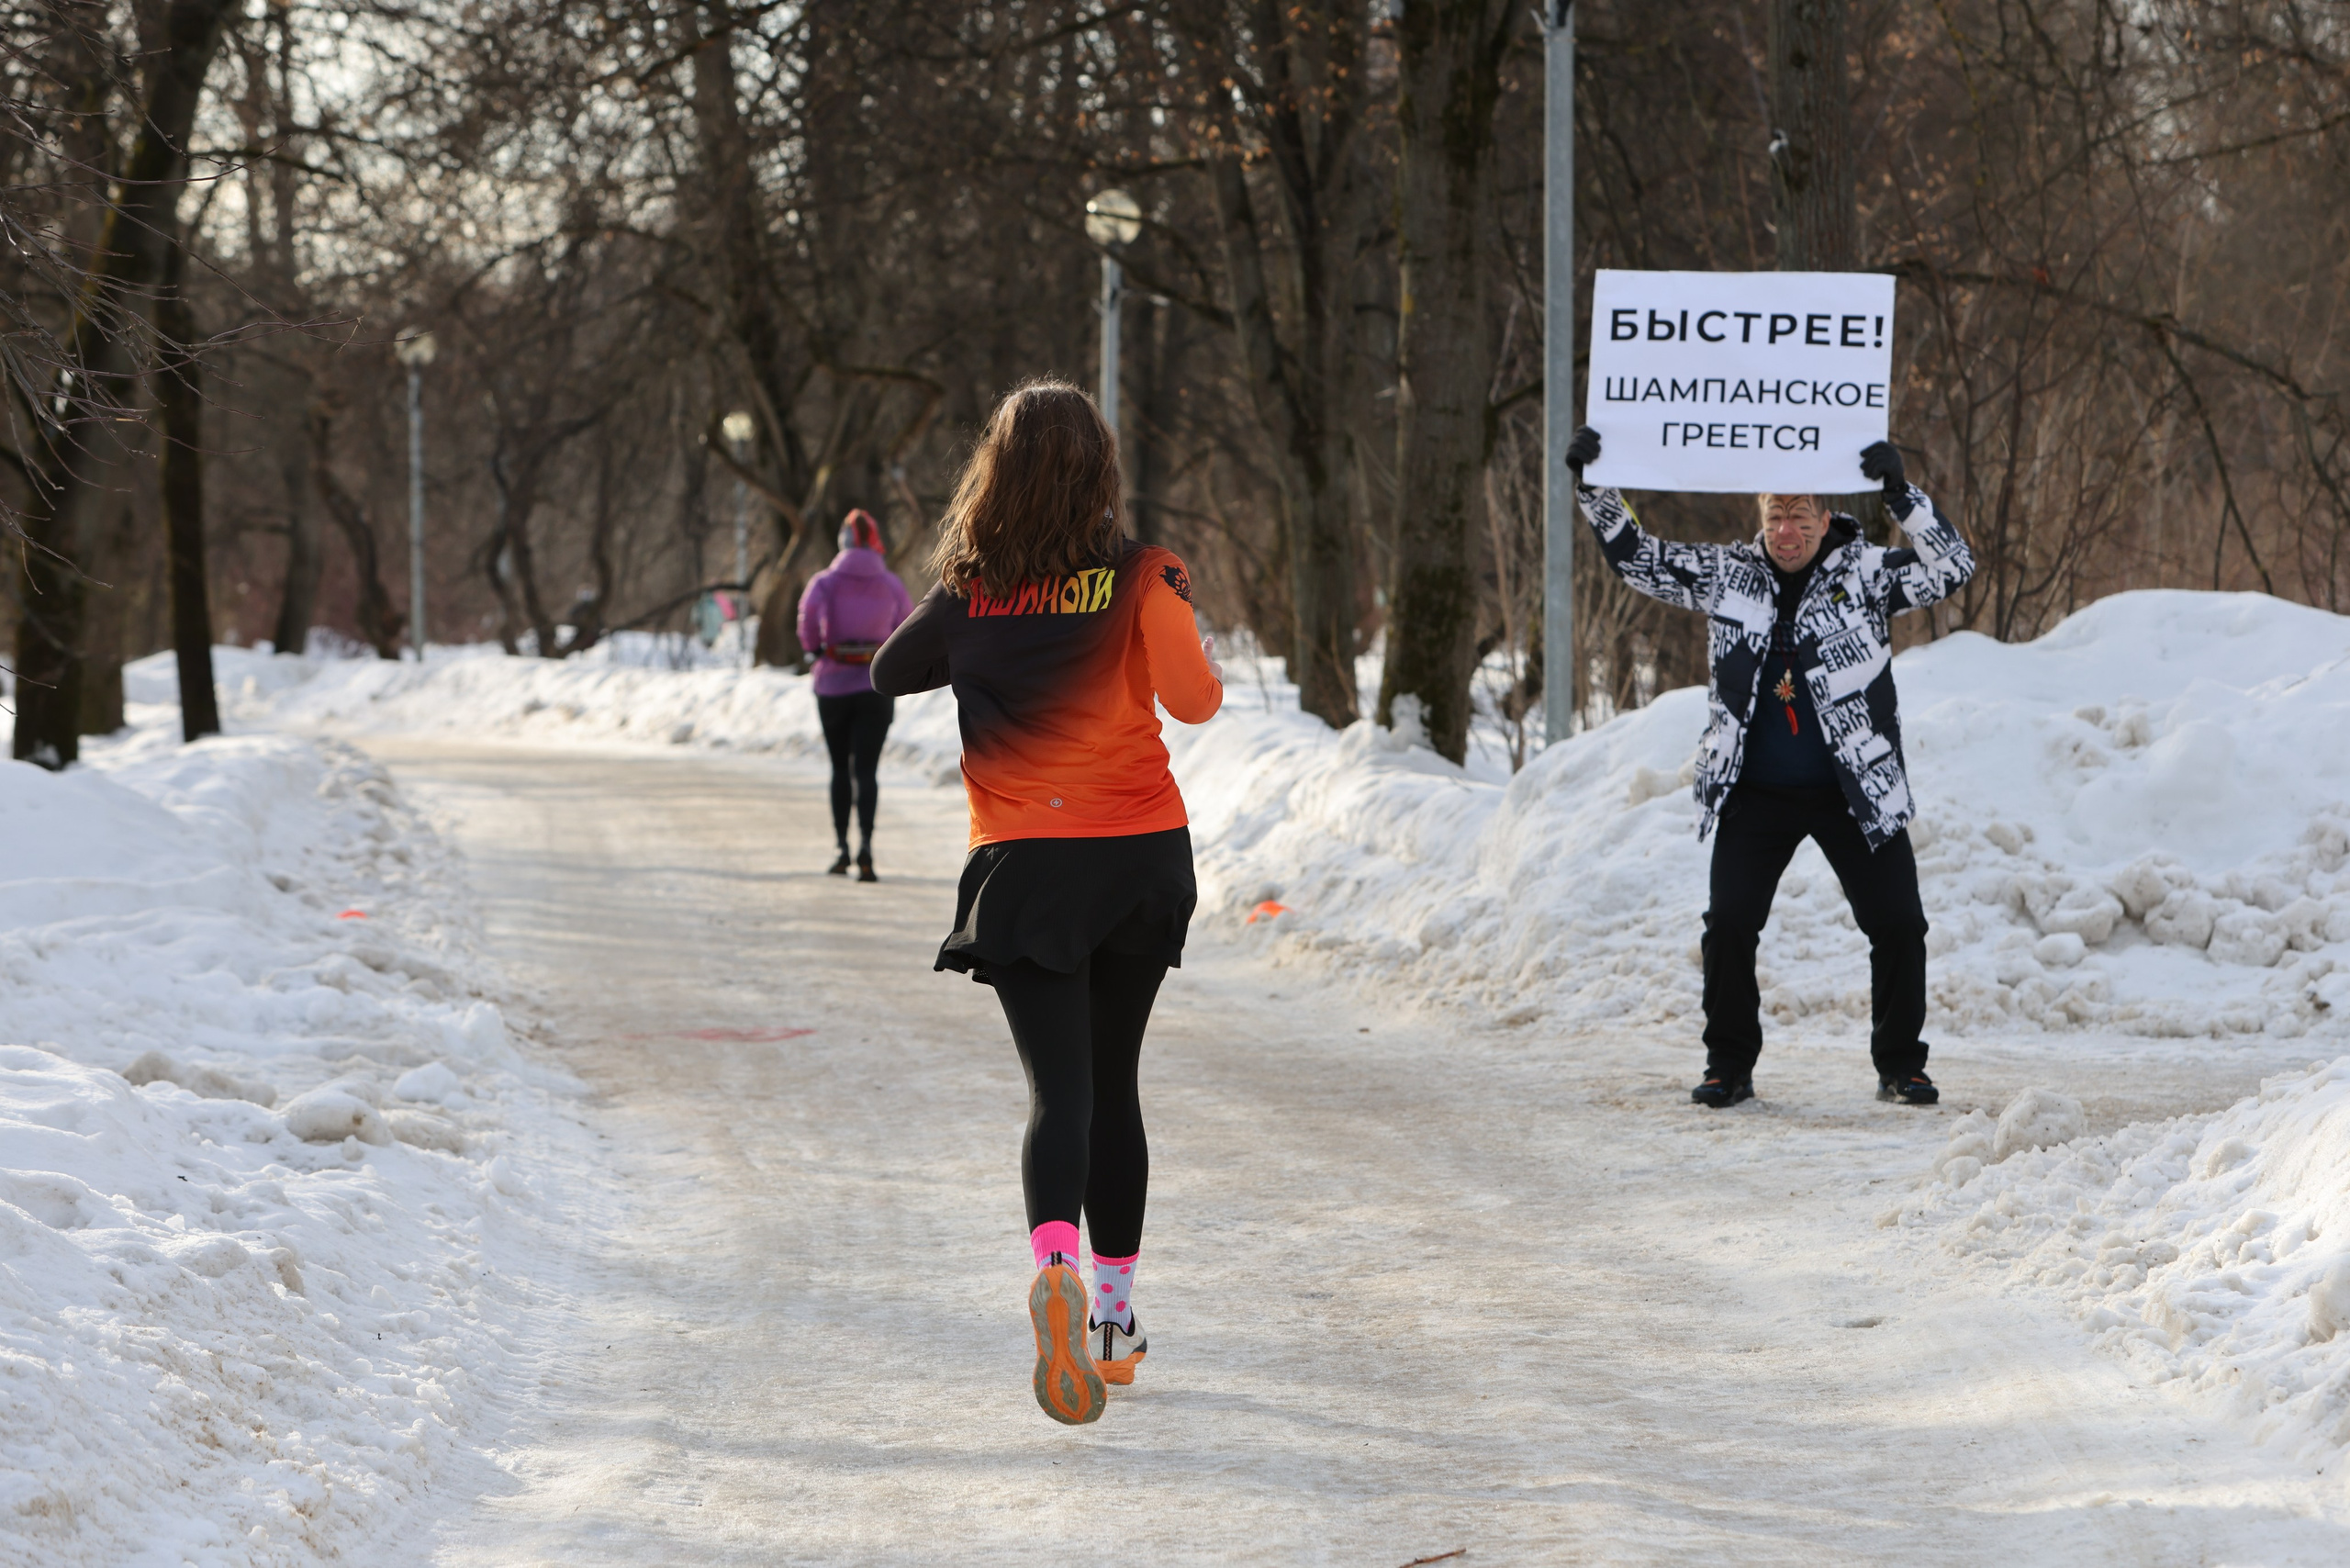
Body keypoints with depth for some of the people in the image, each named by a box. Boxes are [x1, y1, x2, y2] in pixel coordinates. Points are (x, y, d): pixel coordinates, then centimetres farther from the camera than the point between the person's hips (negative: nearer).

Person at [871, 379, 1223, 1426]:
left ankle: (1055, 1266, -37)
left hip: (1022, 866, -1)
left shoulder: (967, 591, 0)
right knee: (1113, 1083, 16)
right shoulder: (1139, 577, -5)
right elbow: (1193, 700, -13)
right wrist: (1196, 638, 8)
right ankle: (1115, 1312, 23)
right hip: (1141, 856, 1)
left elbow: (890, 673, 15)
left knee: (1059, 1086, -8)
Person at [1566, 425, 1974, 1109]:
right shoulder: (1727, 574, 2)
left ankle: (1900, 1065, 14)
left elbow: (1951, 567, -16)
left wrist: (1900, 494, -26)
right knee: (1728, 925, -5)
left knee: (1898, 925, -2)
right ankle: (1729, 1066, 9)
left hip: (1856, 792, -1)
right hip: (1754, 795, 1)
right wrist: (1593, 487, -2)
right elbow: (1636, 558, 9)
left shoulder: (1866, 572, -4)